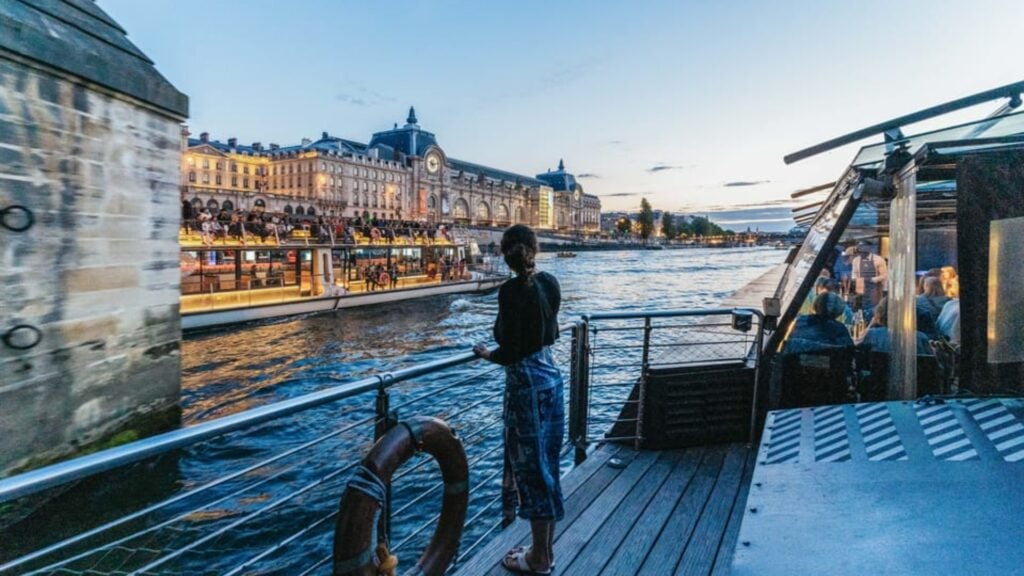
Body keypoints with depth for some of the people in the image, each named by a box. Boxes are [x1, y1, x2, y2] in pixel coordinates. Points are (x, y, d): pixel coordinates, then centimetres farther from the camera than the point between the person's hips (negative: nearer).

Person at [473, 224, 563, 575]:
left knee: (531, 468, 5)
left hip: (526, 383, -7)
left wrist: (487, 354, -1)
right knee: (546, 465, 17)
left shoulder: (512, 291, -18)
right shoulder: (550, 283, 2)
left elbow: (510, 353, -19)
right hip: (550, 375, 8)